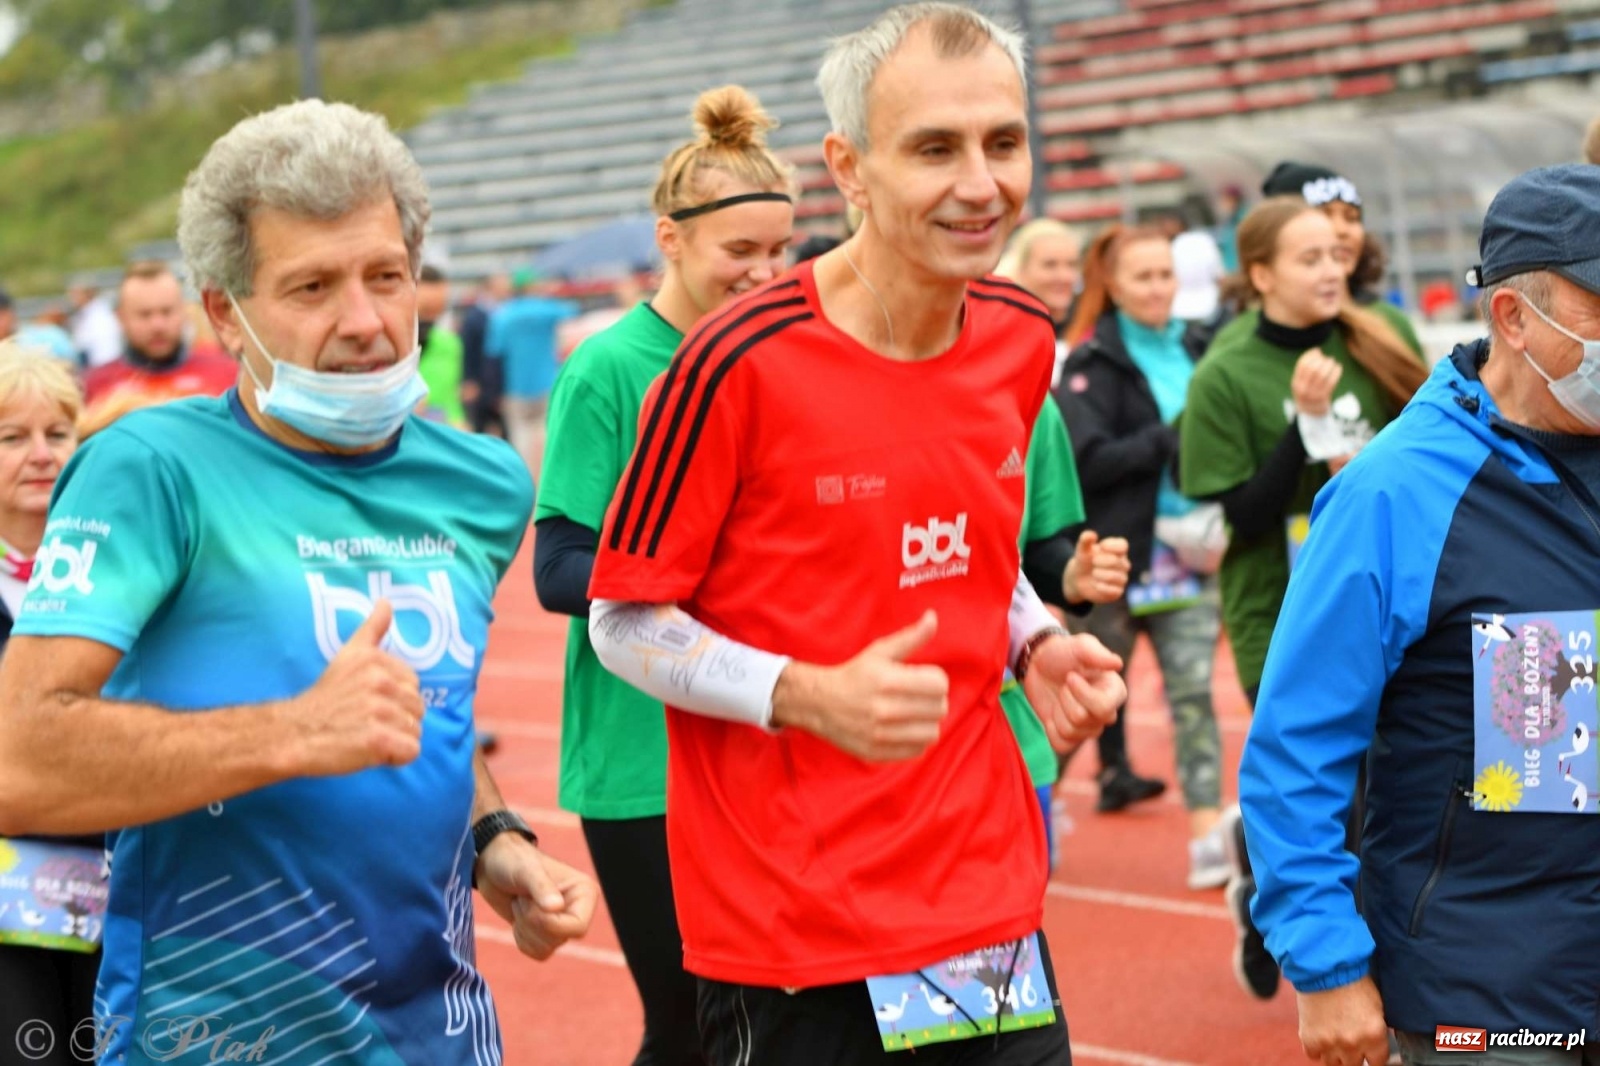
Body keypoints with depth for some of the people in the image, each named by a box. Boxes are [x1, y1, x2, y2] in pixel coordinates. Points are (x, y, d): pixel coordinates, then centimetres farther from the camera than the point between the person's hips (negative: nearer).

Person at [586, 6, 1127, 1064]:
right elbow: (625, 623, -10)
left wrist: (1038, 648, 0)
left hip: (992, 889, 6)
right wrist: (813, 696, -23)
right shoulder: (738, 362, -17)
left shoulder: (1023, 337, 3)